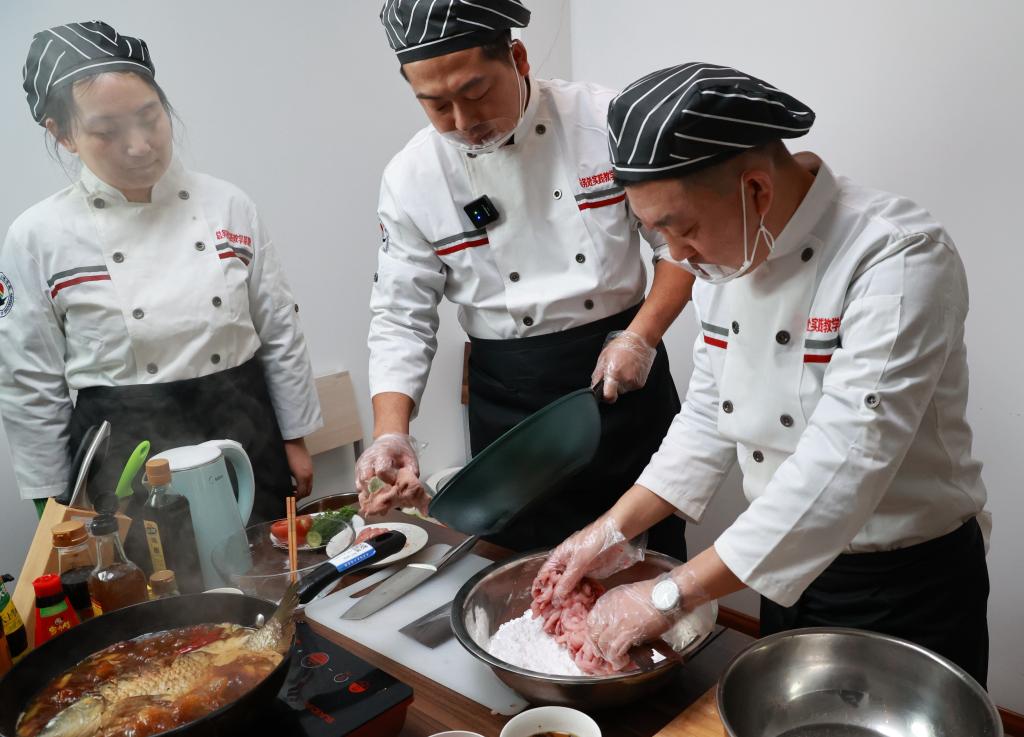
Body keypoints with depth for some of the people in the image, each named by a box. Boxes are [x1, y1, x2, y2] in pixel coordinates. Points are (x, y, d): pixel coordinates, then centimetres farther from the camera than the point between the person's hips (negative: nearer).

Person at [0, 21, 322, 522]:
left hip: (243, 437, 2)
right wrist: (56, 504, 2)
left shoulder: (228, 206, -2)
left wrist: (294, 439, 6)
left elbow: (280, 333, 4)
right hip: (123, 458, -2)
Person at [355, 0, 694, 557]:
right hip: (509, 400, 1)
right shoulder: (411, 178, -7)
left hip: (623, 374, 0)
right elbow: (401, 318, -4)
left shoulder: (606, 120, -10)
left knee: (656, 546, 13)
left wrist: (641, 336, -14)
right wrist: (391, 436, -16)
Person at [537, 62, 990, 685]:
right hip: (787, 567, 6)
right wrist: (609, 530, -5)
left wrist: (670, 597, -30)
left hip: (908, 590, -6)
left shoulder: (900, 258, -27)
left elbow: (840, 468, -33)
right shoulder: (727, 256, -4)